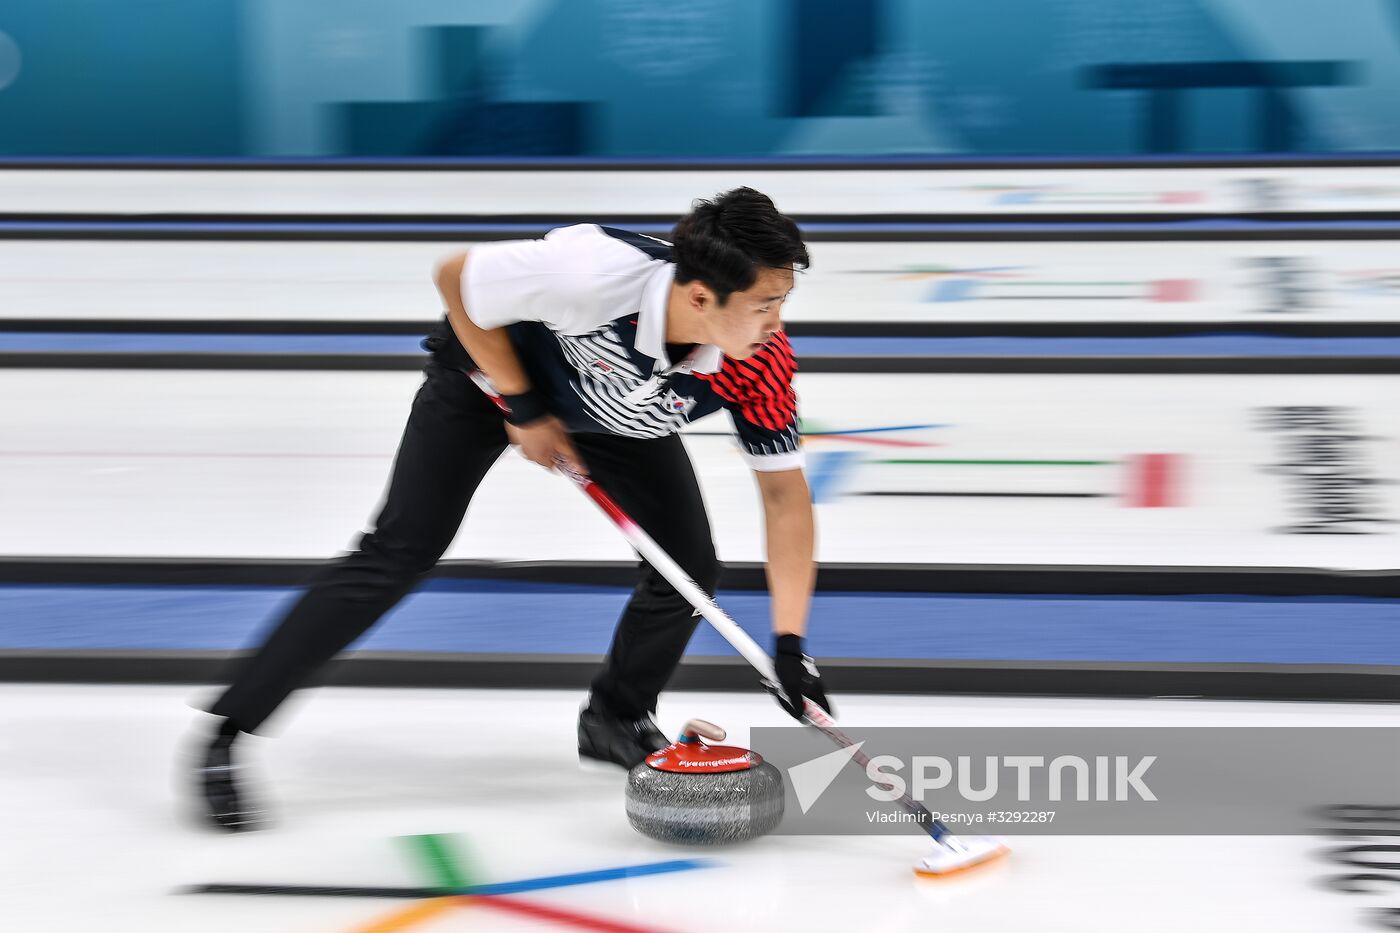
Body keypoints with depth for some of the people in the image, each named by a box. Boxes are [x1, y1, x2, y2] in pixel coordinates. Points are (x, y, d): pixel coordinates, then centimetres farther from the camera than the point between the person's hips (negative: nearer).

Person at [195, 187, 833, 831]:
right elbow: (455, 279, -26)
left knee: (689, 564, -7)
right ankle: (224, 741, -10)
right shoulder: (592, 273, -44)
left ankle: (617, 719, 22)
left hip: (613, 408, 4)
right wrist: (523, 408, -21)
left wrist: (790, 646, -24)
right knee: (399, 554, -14)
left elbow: (785, 492, -20)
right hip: (490, 369, -4)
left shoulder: (761, 363, -32)